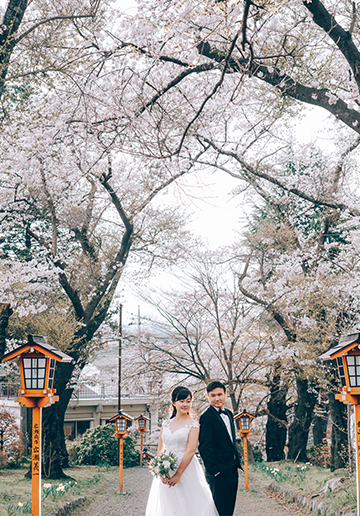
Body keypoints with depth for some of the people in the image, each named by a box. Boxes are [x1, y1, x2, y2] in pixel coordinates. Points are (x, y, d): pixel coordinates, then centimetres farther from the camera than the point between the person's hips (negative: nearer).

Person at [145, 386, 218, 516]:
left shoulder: (193, 424, -4)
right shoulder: (166, 424, 9)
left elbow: (191, 450, -12)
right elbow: (160, 449, 9)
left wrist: (178, 474, -18)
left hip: (186, 470, -4)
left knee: (186, 505, -3)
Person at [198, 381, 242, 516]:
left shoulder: (229, 414, 13)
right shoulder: (207, 417, -13)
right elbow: (204, 448, -16)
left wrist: (237, 462, 15)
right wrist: (214, 470, -18)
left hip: (232, 470, 8)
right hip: (219, 473, -8)